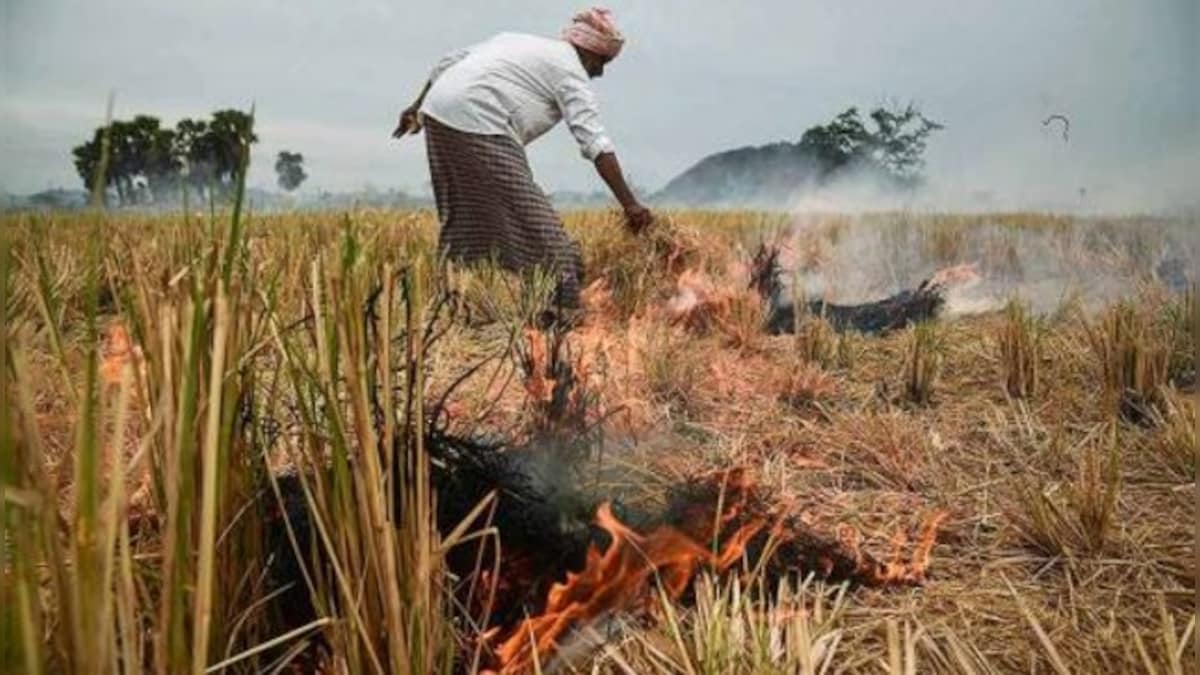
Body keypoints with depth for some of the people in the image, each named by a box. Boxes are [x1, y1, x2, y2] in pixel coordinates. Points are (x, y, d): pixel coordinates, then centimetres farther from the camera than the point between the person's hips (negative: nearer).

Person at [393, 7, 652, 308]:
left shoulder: (518, 40, 27)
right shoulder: (570, 71, 3)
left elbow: (448, 63, 26)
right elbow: (595, 142, -9)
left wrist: (417, 106, 32)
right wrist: (630, 204, -11)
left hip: (437, 112, 9)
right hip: (478, 124, -9)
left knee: (464, 214, 16)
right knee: (526, 216, -7)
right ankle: (559, 299, -7)